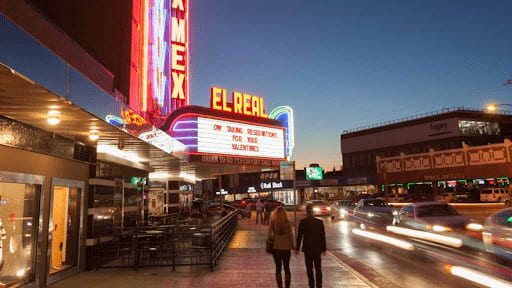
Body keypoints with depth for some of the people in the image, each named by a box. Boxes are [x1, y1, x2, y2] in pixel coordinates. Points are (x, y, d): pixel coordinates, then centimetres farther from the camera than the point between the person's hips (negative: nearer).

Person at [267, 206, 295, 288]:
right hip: (286, 247, 0)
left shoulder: (272, 222, -7)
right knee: (287, 267, 13)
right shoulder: (287, 222, -7)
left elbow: (269, 234, -8)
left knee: (278, 268, 11)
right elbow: (290, 235, -5)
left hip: (276, 247, 0)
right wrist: (293, 245, 6)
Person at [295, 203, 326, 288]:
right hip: (317, 248, 1)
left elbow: (299, 236, -6)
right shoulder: (320, 222, -9)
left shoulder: (302, 222, -10)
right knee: (318, 268, 11)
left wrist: (297, 248, 2)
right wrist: (324, 249, 6)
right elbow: (323, 237, -3)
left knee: (309, 268, 11)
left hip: (307, 249, 0)